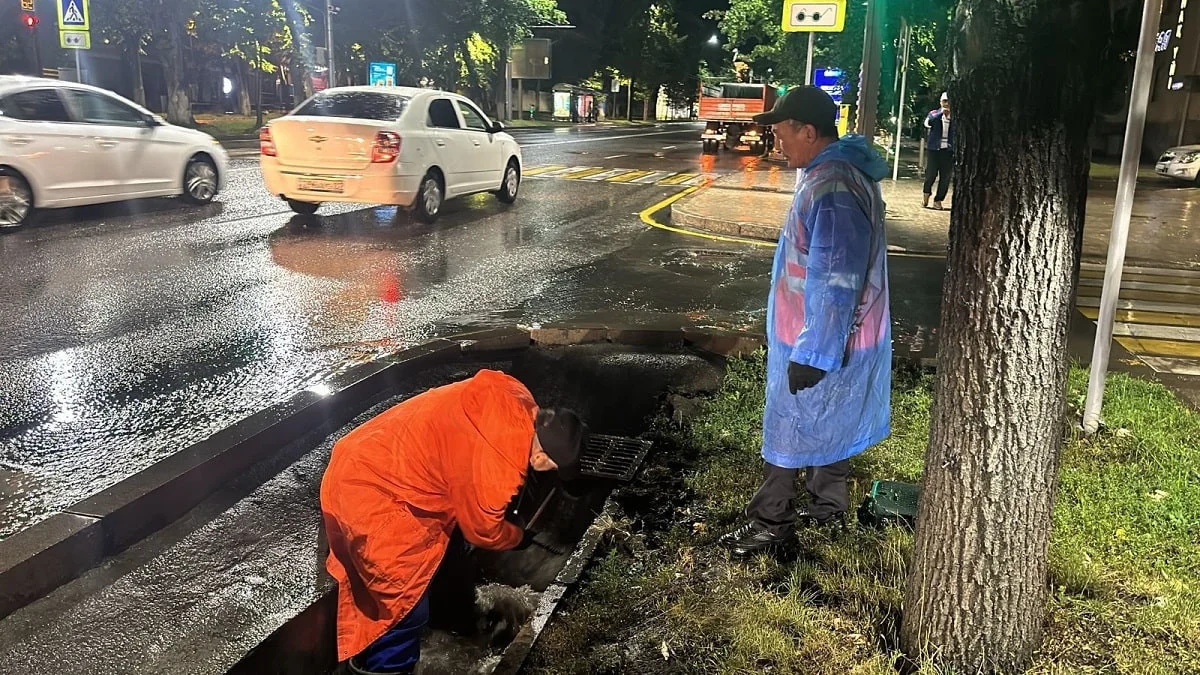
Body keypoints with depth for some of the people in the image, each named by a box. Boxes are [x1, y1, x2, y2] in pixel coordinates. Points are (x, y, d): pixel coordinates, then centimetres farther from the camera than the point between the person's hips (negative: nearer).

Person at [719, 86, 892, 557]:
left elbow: (835, 283, -29)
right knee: (830, 427, 21)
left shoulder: (832, 189, -28)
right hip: (839, 336, 10)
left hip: (819, 342, -10)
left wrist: (811, 354, -23)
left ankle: (770, 522, 18)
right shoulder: (841, 170, 6)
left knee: (790, 430, 4)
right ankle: (828, 506, 37)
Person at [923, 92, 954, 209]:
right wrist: (941, 112, -22)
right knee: (931, 173, -2)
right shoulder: (934, 114, 4)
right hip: (934, 149, -1)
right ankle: (927, 194, 26)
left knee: (945, 177, 0)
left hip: (948, 150, 1)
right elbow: (928, 122, -17)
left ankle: (938, 200, 12)